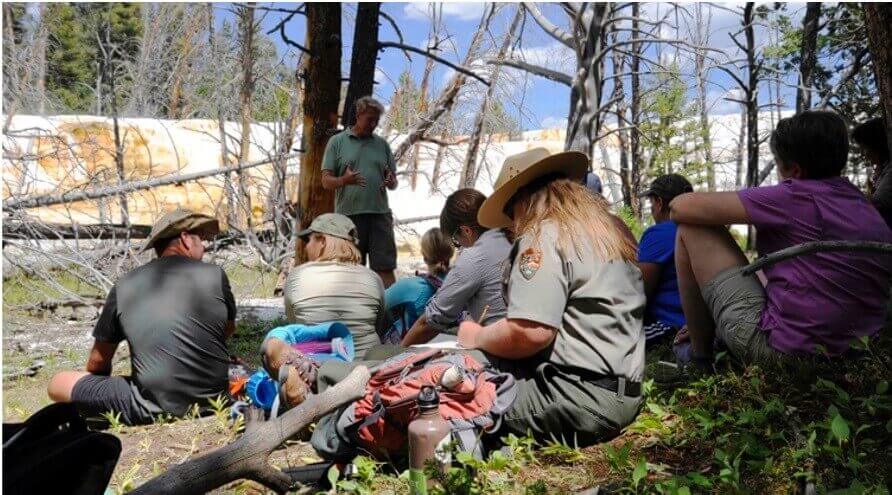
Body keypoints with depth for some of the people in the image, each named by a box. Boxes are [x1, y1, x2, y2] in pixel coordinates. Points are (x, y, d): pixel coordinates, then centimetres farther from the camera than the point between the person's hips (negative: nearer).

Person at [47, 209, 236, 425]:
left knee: (57, 384, 11)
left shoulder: (124, 287, 1)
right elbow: (229, 330, 16)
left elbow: (98, 362, 10)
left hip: (154, 411, -3)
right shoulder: (215, 274, -2)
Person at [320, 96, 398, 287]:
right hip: (348, 214, -2)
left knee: (385, 268, -2)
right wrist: (344, 180, -20)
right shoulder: (337, 142, 7)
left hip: (380, 213, 2)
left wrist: (390, 182, -8)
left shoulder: (382, 144, 15)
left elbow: (393, 182, 17)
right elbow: (326, 181, 2)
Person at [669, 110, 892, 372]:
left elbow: (681, 206, -11)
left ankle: (700, 359, 7)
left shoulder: (797, 198, -11)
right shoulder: (868, 209, 11)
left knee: (692, 229, -1)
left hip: (780, 351, -9)